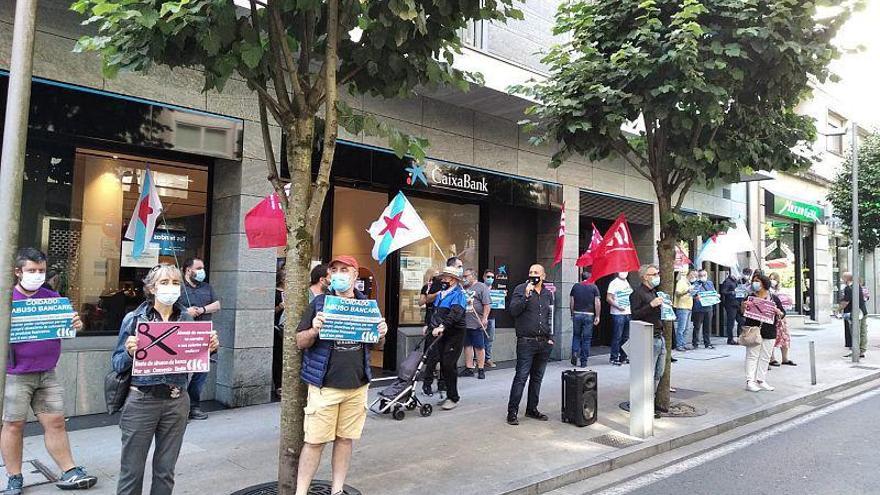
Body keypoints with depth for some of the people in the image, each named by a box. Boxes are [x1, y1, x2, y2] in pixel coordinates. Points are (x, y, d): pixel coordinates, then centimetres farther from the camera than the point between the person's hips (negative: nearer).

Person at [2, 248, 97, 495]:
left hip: (48, 373, 3)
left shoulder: (53, 298, 7)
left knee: (55, 422, 8)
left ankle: (69, 473, 14)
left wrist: (76, 325, -12)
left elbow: (67, 328, 10)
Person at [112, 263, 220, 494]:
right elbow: (117, 364, -1)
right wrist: (129, 352, -21)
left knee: (165, 469, 12)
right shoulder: (134, 319, -3)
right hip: (141, 400, -2)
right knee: (132, 469, 6)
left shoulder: (187, 319, 5)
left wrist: (210, 348, -9)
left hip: (177, 401, 2)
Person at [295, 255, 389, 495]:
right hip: (324, 385, -3)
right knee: (314, 441, 1)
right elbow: (300, 342, -1)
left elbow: (376, 345, 16)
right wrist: (315, 330, -22)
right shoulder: (319, 303, -1)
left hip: (357, 385, 3)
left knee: (345, 439, 12)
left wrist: (381, 335, -6)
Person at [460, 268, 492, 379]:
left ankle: (481, 369, 7)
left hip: (476, 323, -6)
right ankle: (469, 368, 18)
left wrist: (484, 318, -17)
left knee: (479, 347, 1)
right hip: (464, 323, 6)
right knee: (467, 345, 10)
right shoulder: (463, 288, 15)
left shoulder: (481, 287, -4)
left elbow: (487, 304, -11)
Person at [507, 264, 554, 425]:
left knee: (537, 378, 12)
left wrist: (550, 337, 13)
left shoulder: (548, 293, 13)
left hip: (544, 343, 5)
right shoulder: (521, 289, -2)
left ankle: (532, 409, 23)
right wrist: (526, 296, -24)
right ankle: (512, 412, -1)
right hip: (526, 342, -5)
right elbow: (513, 311, -14)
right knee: (521, 377, -7)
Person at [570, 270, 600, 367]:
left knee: (576, 336, 16)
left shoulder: (575, 286, 6)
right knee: (587, 338, 5)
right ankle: (583, 361, 8)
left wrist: (572, 314, 15)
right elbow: (597, 303, -5)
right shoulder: (594, 287, 1)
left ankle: (575, 354, -4)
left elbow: (571, 302, 6)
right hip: (589, 315, -1)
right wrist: (597, 316, -1)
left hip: (577, 314, 1)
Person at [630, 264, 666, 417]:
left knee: (658, 373, 14)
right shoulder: (638, 293, -10)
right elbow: (635, 315, -21)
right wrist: (652, 305, -25)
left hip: (660, 337, 9)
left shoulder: (654, 292, 19)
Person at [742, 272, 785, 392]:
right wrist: (743, 307, -17)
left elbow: (783, 314, 12)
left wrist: (779, 313, -10)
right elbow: (743, 313, 3)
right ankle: (750, 381, -4)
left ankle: (761, 381, 17)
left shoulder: (774, 298, 10)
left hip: (769, 332, 3)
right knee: (752, 356, -4)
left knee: (765, 357, 8)